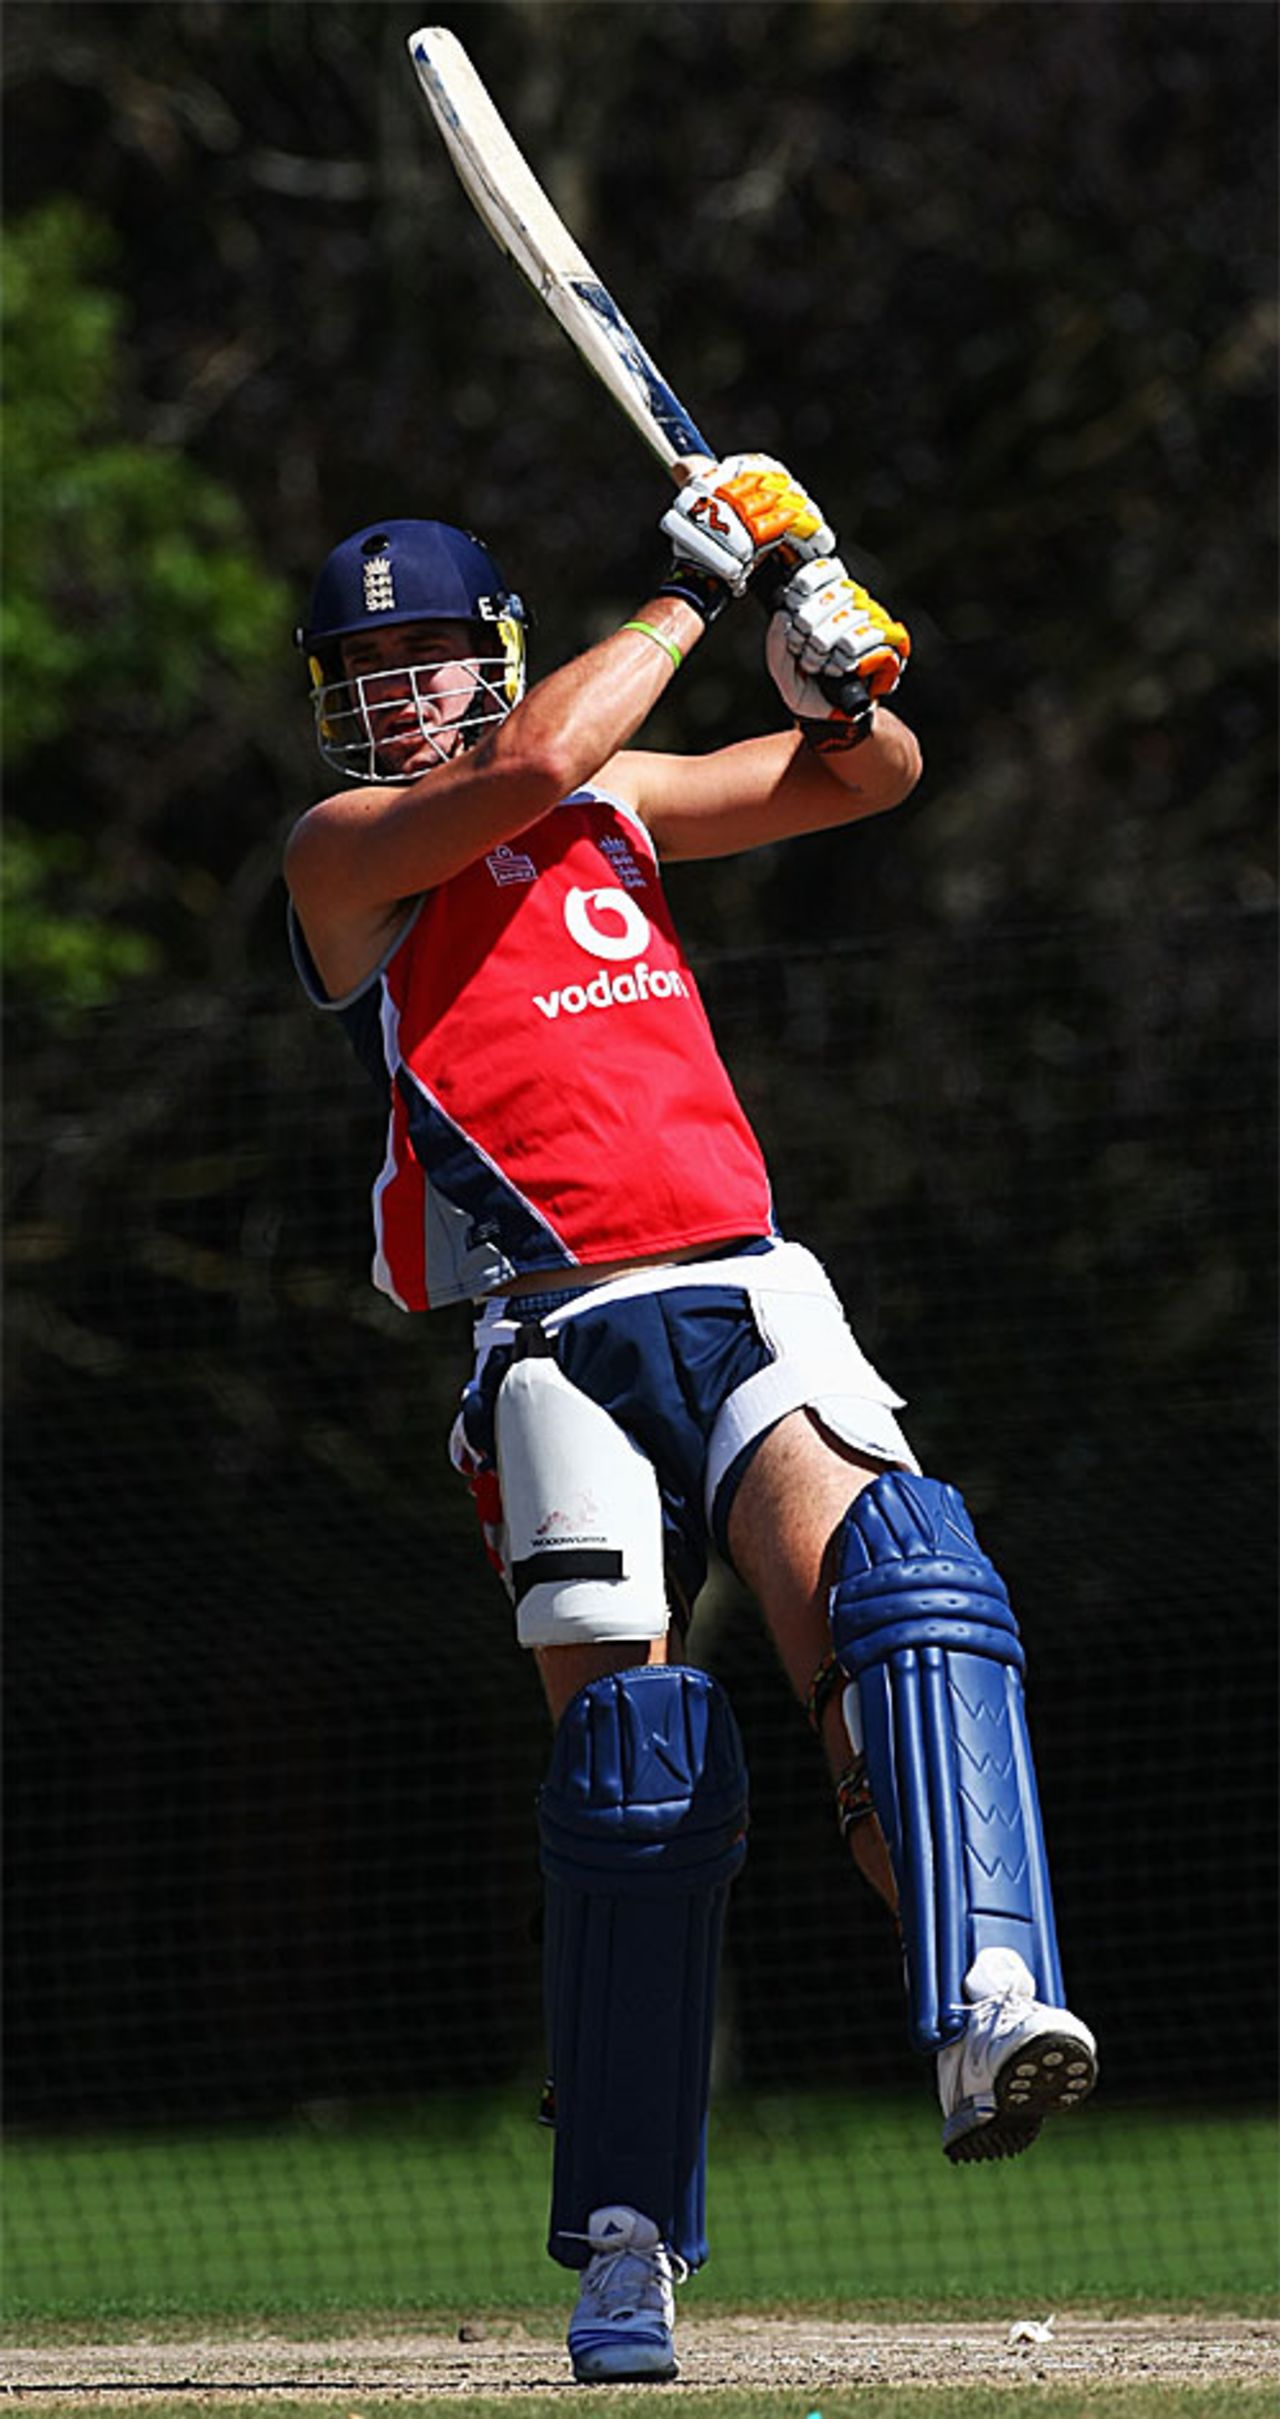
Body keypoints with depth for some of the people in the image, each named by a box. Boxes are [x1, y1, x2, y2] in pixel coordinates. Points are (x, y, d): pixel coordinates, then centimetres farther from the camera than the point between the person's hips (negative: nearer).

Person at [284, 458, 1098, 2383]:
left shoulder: (616, 808, 22)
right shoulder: (343, 853, 7)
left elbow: (871, 776, 27)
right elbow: (533, 763, -12)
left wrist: (832, 664, 5)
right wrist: (693, 592, -2)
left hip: (744, 1301, 3)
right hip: (558, 1338, -3)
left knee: (882, 1579, -26)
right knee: (628, 1748, -10)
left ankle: (987, 2005, -44)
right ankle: (626, 2241, -1)